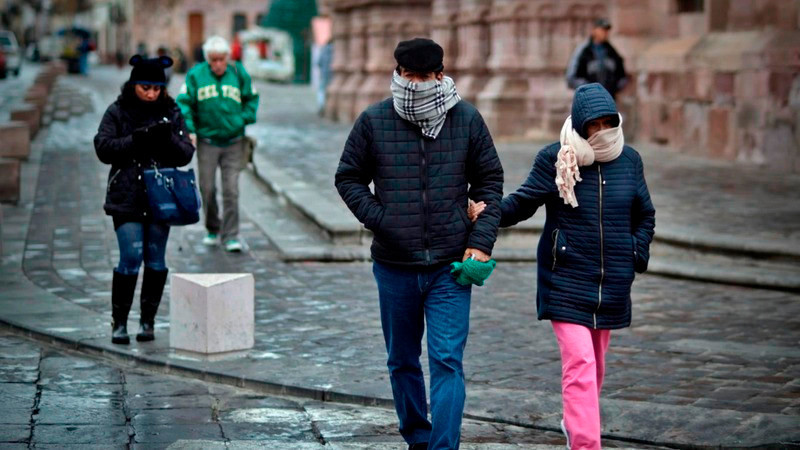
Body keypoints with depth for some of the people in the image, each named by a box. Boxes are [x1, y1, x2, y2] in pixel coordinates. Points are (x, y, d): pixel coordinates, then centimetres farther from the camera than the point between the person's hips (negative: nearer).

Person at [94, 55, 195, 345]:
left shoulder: (171, 113, 7)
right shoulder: (117, 112, 2)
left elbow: (186, 155, 4)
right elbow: (103, 148, -5)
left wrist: (169, 138, -16)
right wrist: (135, 139, -18)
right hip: (127, 197, -2)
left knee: (156, 260, 4)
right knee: (130, 258, -9)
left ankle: (148, 321, 15)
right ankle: (119, 322, 2)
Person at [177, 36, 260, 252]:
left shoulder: (238, 74, 0)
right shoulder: (195, 75, -3)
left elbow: (252, 98, 12)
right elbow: (183, 103, -2)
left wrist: (244, 119, -3)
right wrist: (189, 130, -12)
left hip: (233, 143, 0)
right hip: (207, 142, 0)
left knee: (231, 190, -3)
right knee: (207, 188, 6)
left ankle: (231, 236, 1)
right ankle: (213, 230, 25)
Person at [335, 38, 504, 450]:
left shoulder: (467, 119, 0)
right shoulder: (373, 121, -1)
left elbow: (490, 181, 7)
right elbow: (348, 178, 8)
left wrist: (481, 242, -2)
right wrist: (379, 220, -6)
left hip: (451, 265, -1)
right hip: (394, 265, 2)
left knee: (447, 361, -9)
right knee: (402, 362, 14)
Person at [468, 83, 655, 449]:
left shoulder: (629, 160, 5)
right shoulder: (555, 159, -6)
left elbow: (644, 216, 17)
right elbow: (524, 202, -3)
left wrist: (637, 256, 6)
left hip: (611, 282, 4)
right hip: (566, 281, -4)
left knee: (595, 362, 16)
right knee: (579, 363, -15)